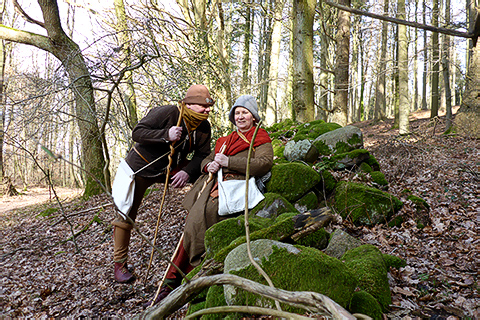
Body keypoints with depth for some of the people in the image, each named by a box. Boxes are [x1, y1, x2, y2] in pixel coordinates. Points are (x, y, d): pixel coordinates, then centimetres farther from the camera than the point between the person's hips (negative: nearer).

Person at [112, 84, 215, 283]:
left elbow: (202, 154, -10)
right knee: (126, 215, -2)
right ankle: (119, 263, 16)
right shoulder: (166, 113, -27)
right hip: (141, 168, -5)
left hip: (170, 169, 5)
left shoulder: (204, 128, -9)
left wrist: (187, 171, -27)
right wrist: (165, 135, -41)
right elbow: (137, 133, -29)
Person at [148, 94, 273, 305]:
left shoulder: (260, 139, 10)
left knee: (199, 220, -25)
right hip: (212, 183, 6)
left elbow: (265, 163, -8)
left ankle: (173, 281, -14)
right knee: (192, 224, -14)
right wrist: (209, 165, 3)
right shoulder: (225, 140, 31)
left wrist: (228, 162, -10)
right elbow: (207, 159, 30)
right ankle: (171, 282, -11)